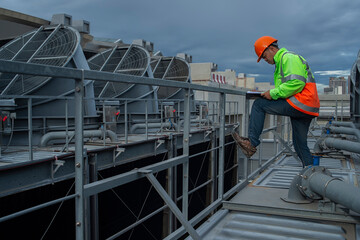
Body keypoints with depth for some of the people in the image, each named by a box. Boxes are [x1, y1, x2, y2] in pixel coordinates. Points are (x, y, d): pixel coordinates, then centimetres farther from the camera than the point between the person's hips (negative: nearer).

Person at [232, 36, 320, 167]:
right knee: (300, 145, 14)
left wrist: (273, 93, -15)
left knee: (258, 104, -6)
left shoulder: (289, 57, -6)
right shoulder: (282, 61, 28)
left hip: (299, 104, -11)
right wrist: (273, 95, 14)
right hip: (306, 110, 11)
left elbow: (296, 82, -21)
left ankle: (251, 143, -7)